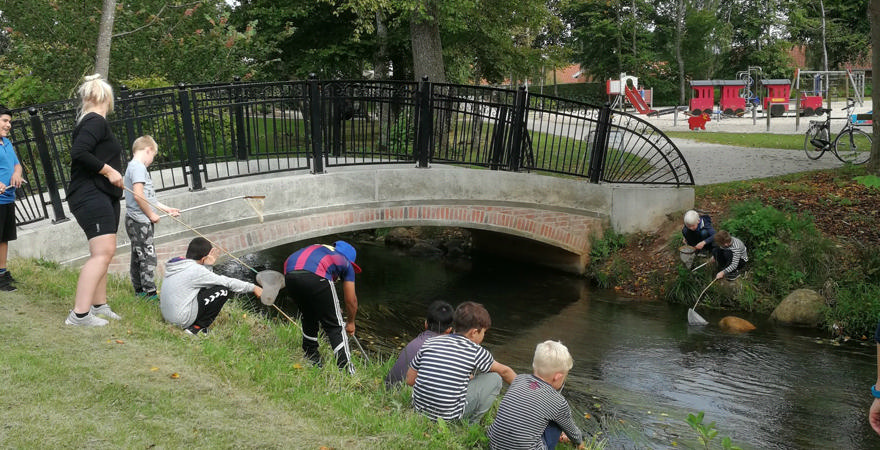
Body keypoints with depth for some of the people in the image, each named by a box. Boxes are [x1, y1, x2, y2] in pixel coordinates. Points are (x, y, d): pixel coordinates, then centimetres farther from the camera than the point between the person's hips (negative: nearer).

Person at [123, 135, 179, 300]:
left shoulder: (134, 166, 19)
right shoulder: (138, 167, -14)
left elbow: (147, 196, 23)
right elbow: (138, 195, -23)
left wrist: (166, 209, 24)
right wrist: (151, 215, -13)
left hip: (137, 222, 11)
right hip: (139, 221, -11)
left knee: (138, 257, 15)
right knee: (148, 257, -10)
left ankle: (139, 291, 22)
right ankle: (150, 294, -10)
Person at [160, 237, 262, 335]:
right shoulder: (195, 270, -17)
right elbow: (227, 282, -10)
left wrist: (207, 266, 2)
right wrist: (253, 288, -1)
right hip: (182, 320, -9)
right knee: (223, 291, -7)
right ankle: (196, 328, -1)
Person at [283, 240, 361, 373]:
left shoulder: (316, 249, 42)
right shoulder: (346, 263, 29)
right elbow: (351, 300, 32)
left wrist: (332, 309, 61)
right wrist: (350, 323, 49)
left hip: (289, 274, 5)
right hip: (315, 277, -5)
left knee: (309, 318, 30)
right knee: (334, 326, 7)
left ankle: (311, 358, 39)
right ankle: (346, 369, 3)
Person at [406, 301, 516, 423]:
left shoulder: (430, 343, 3)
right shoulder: (475, 352, -7)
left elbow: (410, 380, 9)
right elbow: (504, 371, 11)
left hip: (419, 408, 6)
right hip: (449, 417, -6)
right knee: (494, 378, 6)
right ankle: (470, 424, 9)